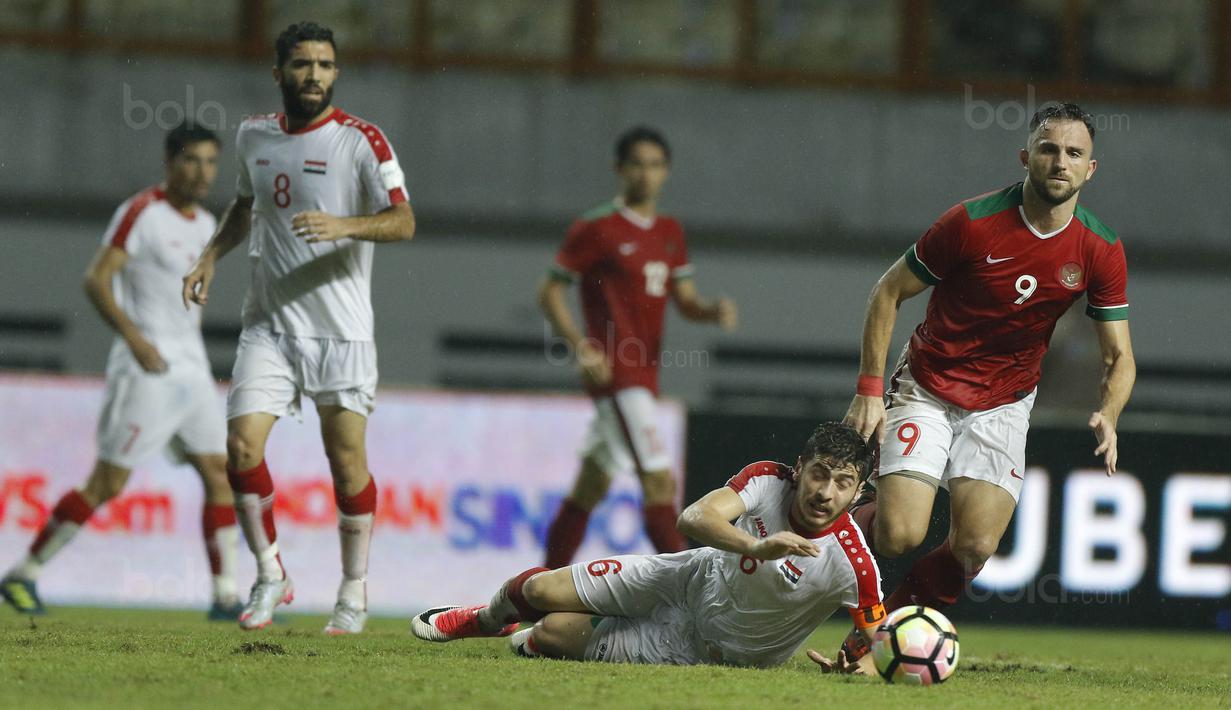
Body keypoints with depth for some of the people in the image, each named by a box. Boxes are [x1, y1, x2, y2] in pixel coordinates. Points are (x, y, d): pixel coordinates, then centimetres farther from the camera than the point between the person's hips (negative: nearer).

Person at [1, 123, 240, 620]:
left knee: (220, 475, 1)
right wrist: (135, 338, -25)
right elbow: (96, 280, -16)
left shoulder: (205, 224, 14)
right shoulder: (142, 212, -11)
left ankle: (226, 597, 3)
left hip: (191, 370, 8)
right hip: (147, 371, -8)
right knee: (106, 485, -6)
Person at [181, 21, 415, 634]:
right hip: (268, 324, 3)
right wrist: (210, 256, 13)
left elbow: (402, 221, -17)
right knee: (242, 446, -10)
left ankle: (354, 594, 15)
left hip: (341, 330, -3)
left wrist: (344, 226, -34)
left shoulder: (361, 141, -7)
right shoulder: (254, 135, 9)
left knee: (346, 461, -1)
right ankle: (270, 577, 7)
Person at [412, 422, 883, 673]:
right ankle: (486, 619, 43)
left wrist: (852, 665, -44)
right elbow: (694, 519, -36)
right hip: (697, 580, 3)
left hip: (711, 647, -3)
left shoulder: (852, 564, -31)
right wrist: (758, 547, -53)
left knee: (552, 631, -8)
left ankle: (527, 641, 32)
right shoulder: (768, 480, -22)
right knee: (539, 590, 4)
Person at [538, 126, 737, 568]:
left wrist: (714, 311, -9)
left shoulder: (669, 233, 14)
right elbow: (550, 293, -5)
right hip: (615, 371, -8)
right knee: (660, 482, -16)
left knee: (591, 487, 14)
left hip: (642, 376, 8)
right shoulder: (596, 229, -7)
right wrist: (581, 348, -17)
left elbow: (685, 302, 14)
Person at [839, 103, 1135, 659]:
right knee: (900, 536, -18)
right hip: (927, 389, -3)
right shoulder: (973, 222, -17)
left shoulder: (1100, 252, -8)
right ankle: (865, 507, 18)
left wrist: (1108, 417, -22)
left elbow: (1119, 357, 0)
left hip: (1003, 404, 3)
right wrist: (869, 391, -12)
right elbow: (889, 291, -7)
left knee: (975, 548, -13)